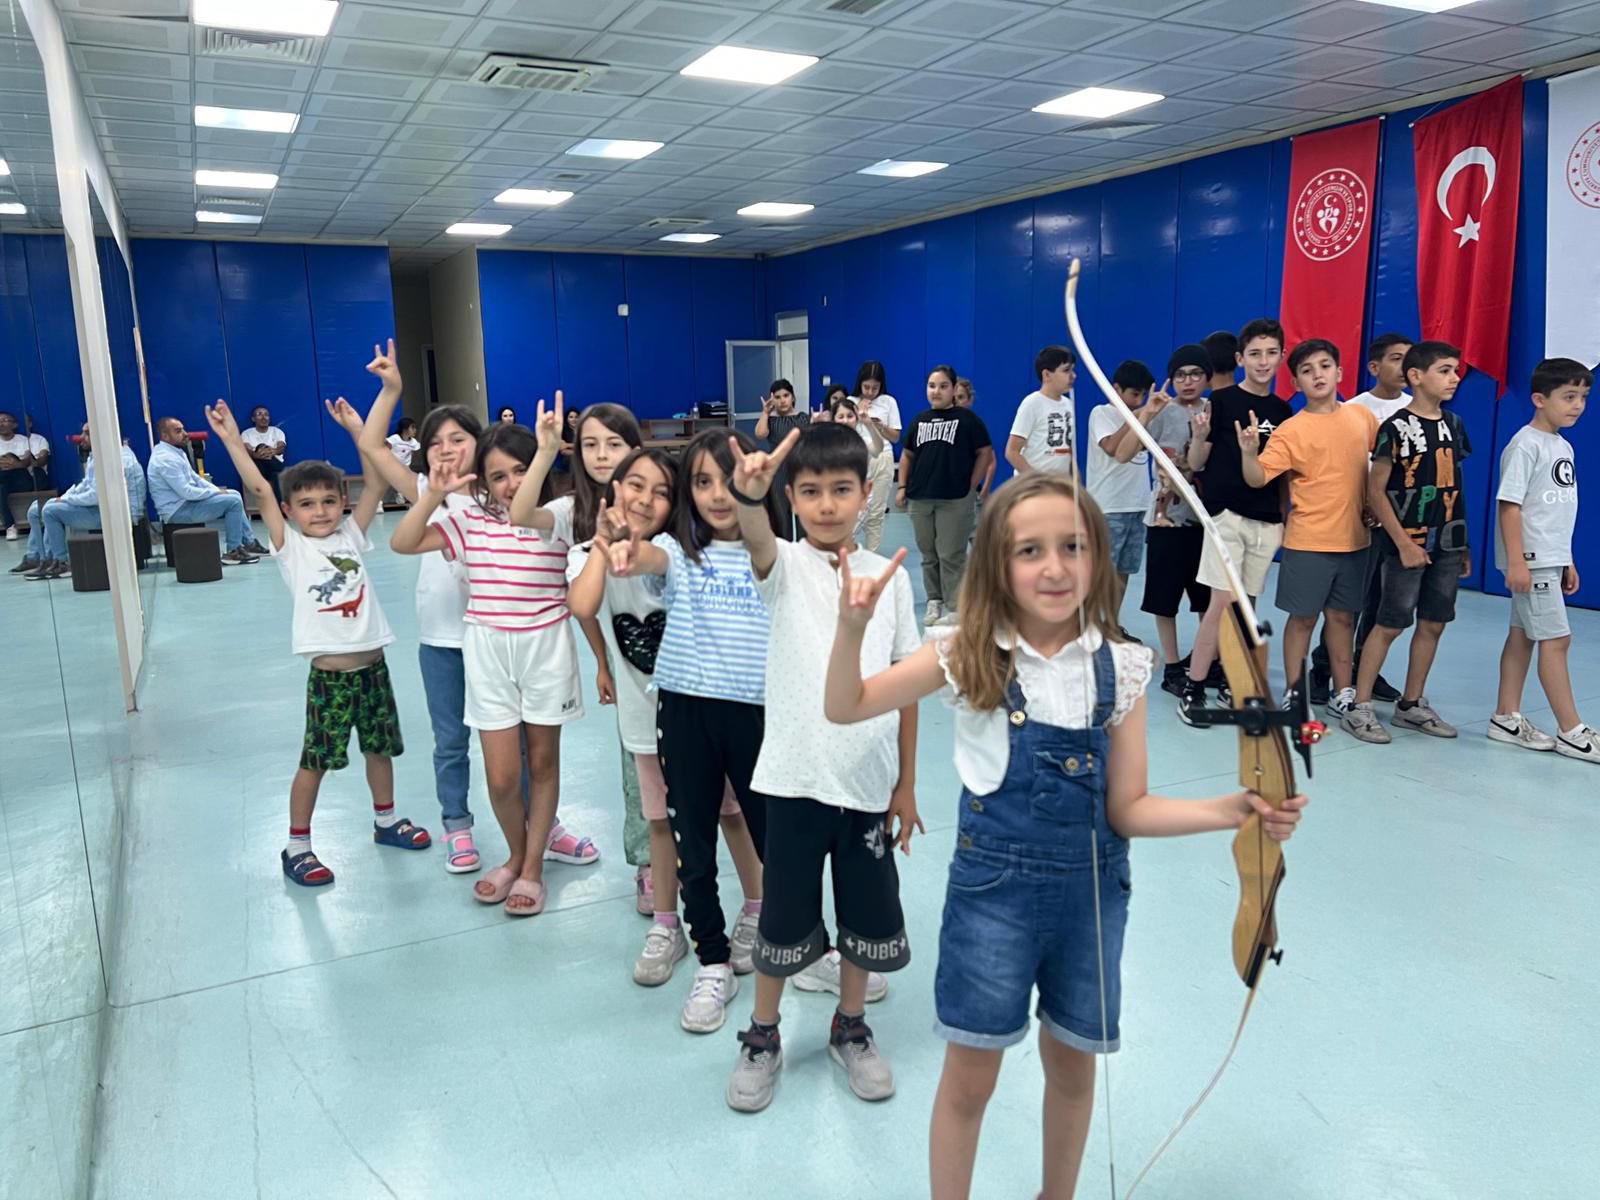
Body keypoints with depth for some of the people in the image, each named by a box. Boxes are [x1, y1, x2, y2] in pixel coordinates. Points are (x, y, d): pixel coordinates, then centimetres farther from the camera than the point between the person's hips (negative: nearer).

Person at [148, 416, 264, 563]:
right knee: (233, 501, -17)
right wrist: (215, 492, -14)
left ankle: (249, 543, 14)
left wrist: (216, 490, 4)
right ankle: (233, 551, -9)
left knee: (234, 495, 14)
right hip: (178, 509, -11)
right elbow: (187, 492, -25)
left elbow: (194, 478, 17)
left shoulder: (176, 451, 10)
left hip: (185, 501, 11)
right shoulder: (166, 458, -23)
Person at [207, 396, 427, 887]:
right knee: (316, 760, 4)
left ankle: (386, 820, 37)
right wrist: (233, 441, -14)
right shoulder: (290, 547, -3)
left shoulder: (351, 534, 5)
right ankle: (297, 846, 19)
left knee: (380, 748, 18)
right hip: (329, 675, -4)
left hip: (373, 665, 4)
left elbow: (377, 479, 0)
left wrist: (356, 427, 0)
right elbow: (260, 491, -12)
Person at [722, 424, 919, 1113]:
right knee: (785, 921, 11)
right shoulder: (785, 566, -5)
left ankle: (850, 1030, 40)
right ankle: (762, 1038, 34)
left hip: (870, 783, 3)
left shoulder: (890, 576, 2)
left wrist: (907, 784, 6)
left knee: (869, 919, 16)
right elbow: (756, 540, -31)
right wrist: (747, 494, -54)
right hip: (796, 779, -2)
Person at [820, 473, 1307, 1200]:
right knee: (970, 1077, 10)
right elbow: (844, 708, -7)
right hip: (993, 886, -2)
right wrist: (853, 628, -23)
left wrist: (1231, 811, -19)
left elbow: (1129, 809, -5)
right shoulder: (969, 656, -11)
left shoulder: (1121, 668, -8)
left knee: (1072, 1065, 21)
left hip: (1090, 888, 3)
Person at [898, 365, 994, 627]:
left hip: (955, 500, -5)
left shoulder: (967, 419, -1)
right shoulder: (919, 420, 12)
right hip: (920, 498, 5)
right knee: (928, 555, 11)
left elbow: (985, 453, -2)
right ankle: (934, 601, 22)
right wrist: (903, 487, 9)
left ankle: (955, 608, 2)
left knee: (951, 555, -4)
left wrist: (971, 486, -6)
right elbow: (907, 455, 18)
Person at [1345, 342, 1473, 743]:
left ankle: (1411, 705, 21)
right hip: (1407, 543, -6)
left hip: (1448, 543, 6)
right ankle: (1359, 707, 4)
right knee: (1389, 625, -4)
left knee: (1433, 623, 10)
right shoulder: (1396, 428, -10)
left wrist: (1464, 544, 13)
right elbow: (1375, 491, -11)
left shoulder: (1454, 424, 9)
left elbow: (1454, 487, 14)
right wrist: (1404, 543, -15)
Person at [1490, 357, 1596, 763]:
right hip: (1530, 559, -9)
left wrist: (1566, 560, 19)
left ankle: (1506, 718, 18)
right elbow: (1509, 504, -18)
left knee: (1523, 635, 11)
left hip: (1550, 558, 9)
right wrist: (1516, 560, -22)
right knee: (1556, 639, -5)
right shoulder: (1526, 445, -14)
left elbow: (1558, 511, 18)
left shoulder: (1563, 447, 13)